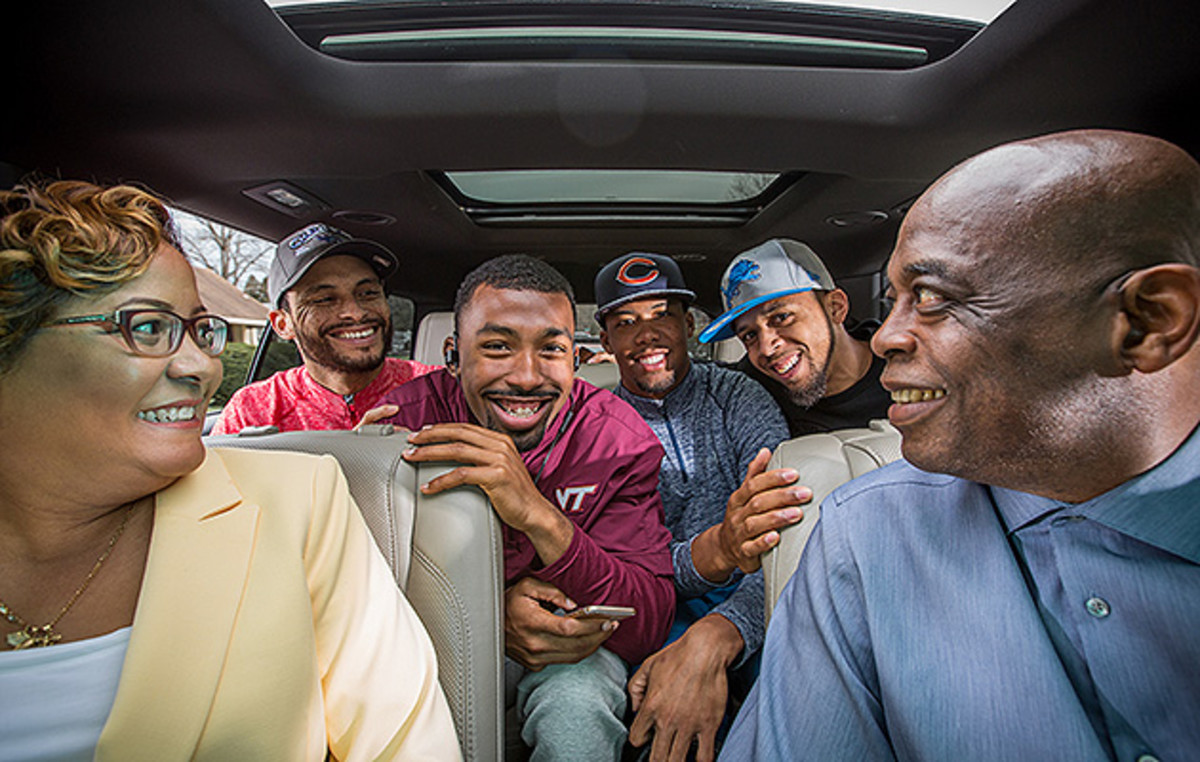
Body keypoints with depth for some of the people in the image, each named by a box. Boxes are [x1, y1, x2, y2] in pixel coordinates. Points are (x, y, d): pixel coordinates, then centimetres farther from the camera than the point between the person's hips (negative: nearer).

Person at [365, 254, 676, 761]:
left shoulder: (617, 439, -18)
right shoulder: (404, 422, -16)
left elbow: (649, 627, -23)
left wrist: (540, 517, -40)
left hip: (571, 650, -1)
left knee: (576, 713, -31)